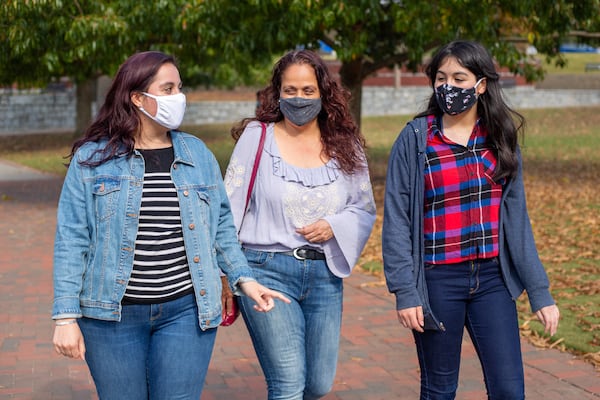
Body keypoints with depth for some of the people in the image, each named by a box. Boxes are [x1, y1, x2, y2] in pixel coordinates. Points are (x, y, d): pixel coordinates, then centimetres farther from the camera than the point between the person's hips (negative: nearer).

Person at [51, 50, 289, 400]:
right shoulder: (93, 158, -2)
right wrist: (65, 317, -9)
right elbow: (72, 240, -4)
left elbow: (221, 227, 14)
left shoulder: (198, 154, 7)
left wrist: (244, 279, 2)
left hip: (186, 310, 2)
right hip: (112, 314, -1)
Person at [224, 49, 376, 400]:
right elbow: (230, 209, 0)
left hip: (325, 274, 4)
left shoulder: (345, 146, 7)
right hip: (268, 271, -3)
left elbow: (366, 210, 11)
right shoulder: (258, 137, -1)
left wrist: (334, 226, -9)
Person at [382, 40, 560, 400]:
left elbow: (516, 218, 5)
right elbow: (397, 220, -5)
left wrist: (539, 291, 2)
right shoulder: (415, 139, -5)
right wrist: (404, 290, -11)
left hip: (493, 279, 3)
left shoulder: (500, 139, 4)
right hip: (438, 282, -2)